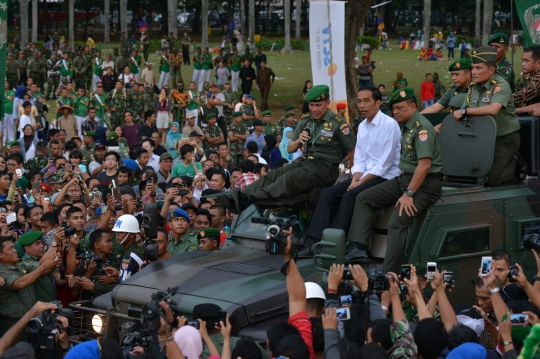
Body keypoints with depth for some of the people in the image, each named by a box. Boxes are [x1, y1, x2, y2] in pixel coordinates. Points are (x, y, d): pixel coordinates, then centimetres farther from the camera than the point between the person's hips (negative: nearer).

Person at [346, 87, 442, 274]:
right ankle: (361, 248, -4)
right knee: (364, 198, 5)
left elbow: (424, 164, -25)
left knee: (397, 221, -26)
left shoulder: (421, 127, -17)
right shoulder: (405, 126, 11)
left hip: (425, 182, -10)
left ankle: (389, 274, -26)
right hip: (404, 178, 10)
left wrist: (409, 194, -25)